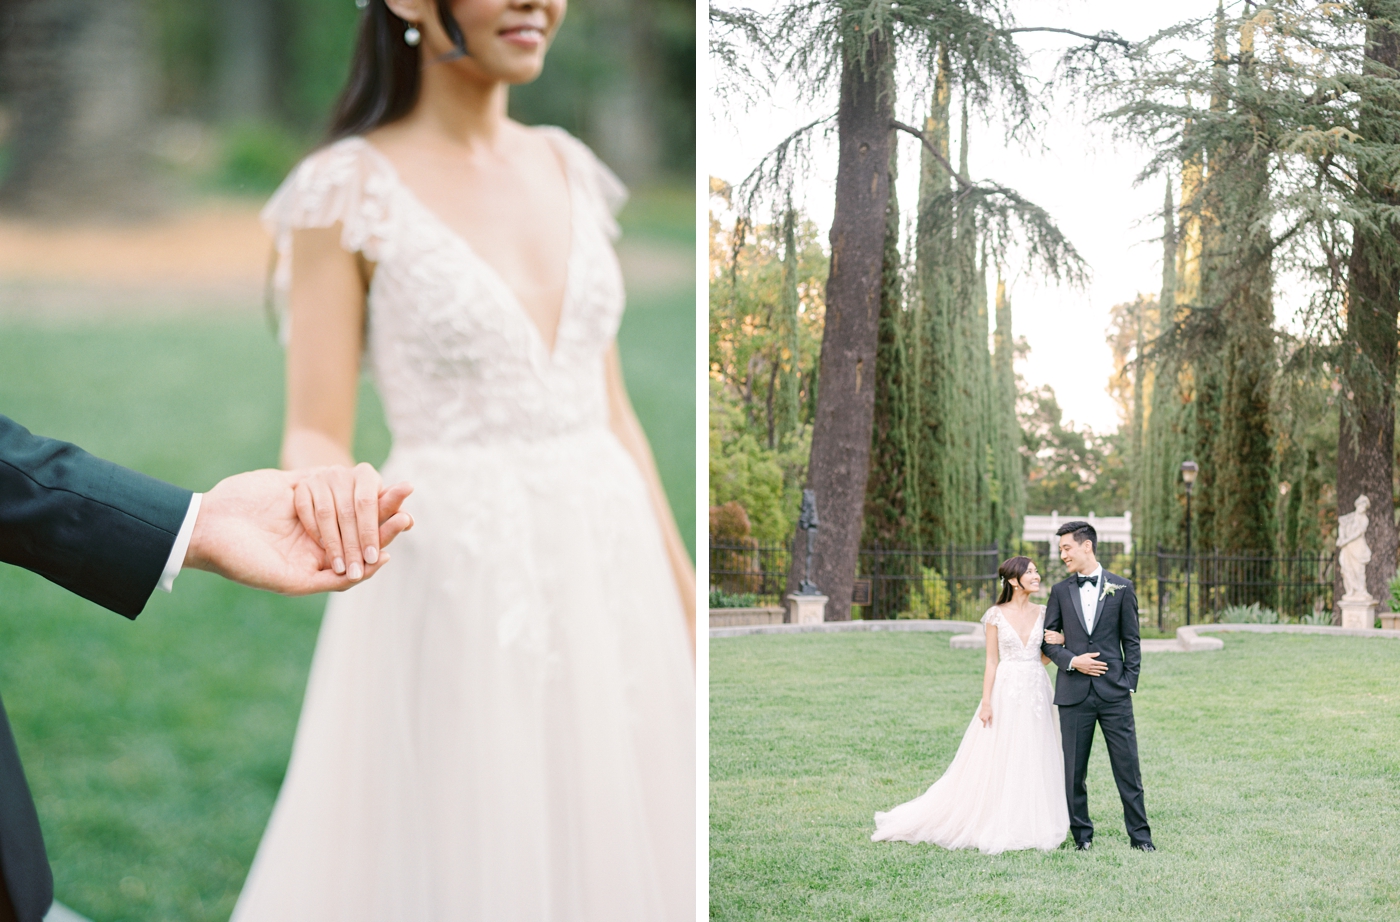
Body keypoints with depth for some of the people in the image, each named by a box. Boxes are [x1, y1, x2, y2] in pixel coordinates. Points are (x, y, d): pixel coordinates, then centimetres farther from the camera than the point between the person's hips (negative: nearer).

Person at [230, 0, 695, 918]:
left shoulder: (569, 170, 9)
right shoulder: (344, 191, -8)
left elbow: (610, 415, 13)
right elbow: (316, 444, -9)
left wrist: (688, 613, 13)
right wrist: (334, 497, -33)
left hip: (604, 592, 6)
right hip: (451, 604, -5)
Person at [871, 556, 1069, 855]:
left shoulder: (1043, 614, 7)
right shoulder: (996, 615, -3)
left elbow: (1045, 657, 12)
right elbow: (991, 660, -3)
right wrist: (986, 702, -8)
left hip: (1036, 693, 4)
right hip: (1006, 692, -4)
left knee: (1034, 761, 5)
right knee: (996, 761, -1)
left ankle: (1030, 827, 13)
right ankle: (995, 828, 7)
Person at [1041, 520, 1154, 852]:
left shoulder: (1121, 588, 4)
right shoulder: (1060, 591, 9)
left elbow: (1131, 642, 6)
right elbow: (1048, 640, 10)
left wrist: (1129, 684, -1)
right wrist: (1072, 660, -8)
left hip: (1114, 693, -2)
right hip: (1074, 694, 2)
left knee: (1127, 766, -1)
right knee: (1074, 769, 4)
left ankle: (1139, 835, 7)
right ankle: (1082, 835, 14)